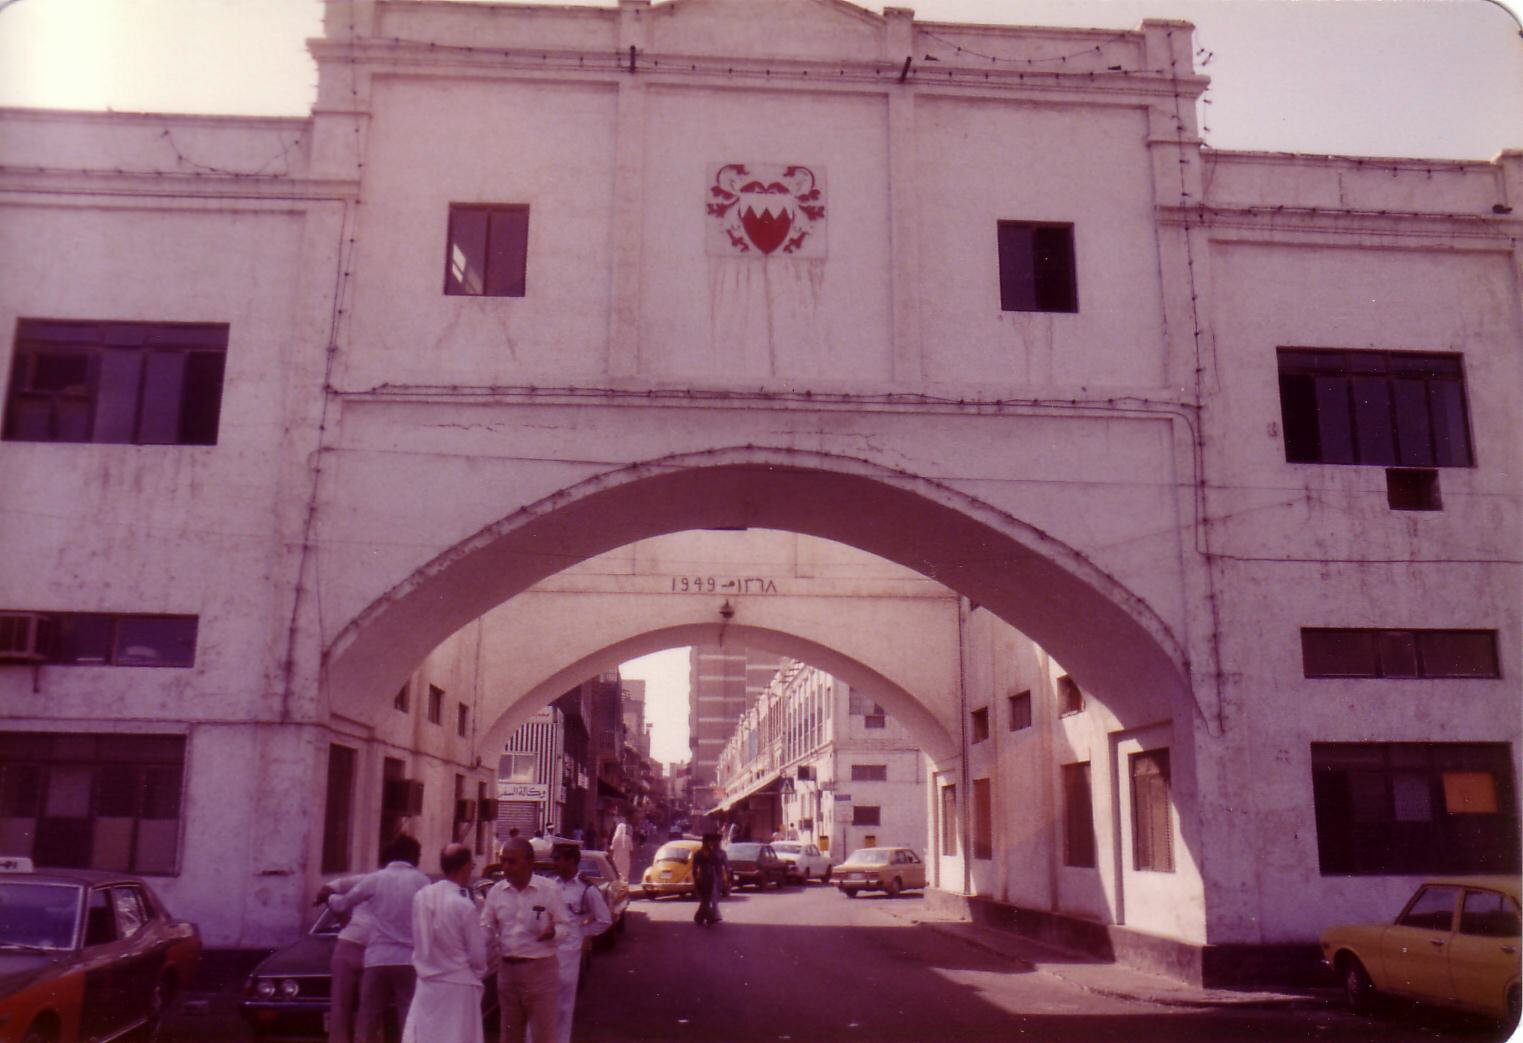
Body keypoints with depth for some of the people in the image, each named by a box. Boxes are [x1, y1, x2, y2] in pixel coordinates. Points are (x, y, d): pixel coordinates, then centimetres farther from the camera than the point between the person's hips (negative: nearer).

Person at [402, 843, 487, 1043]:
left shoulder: (421, 896, -2)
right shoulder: (464, 905, -18)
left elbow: (418, 941, 8)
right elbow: (477, 954, -11)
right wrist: (479, 973, 9)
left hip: (426, 984, 6)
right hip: (458, 988, -6)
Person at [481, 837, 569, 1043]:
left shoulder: (549, 889, -7)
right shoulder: (496, 891, 3)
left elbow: (565, 925, -2)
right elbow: (486, 931, 10)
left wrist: (553, 931, -23)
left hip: (540, 969, -4)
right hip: (507, 969, 4)